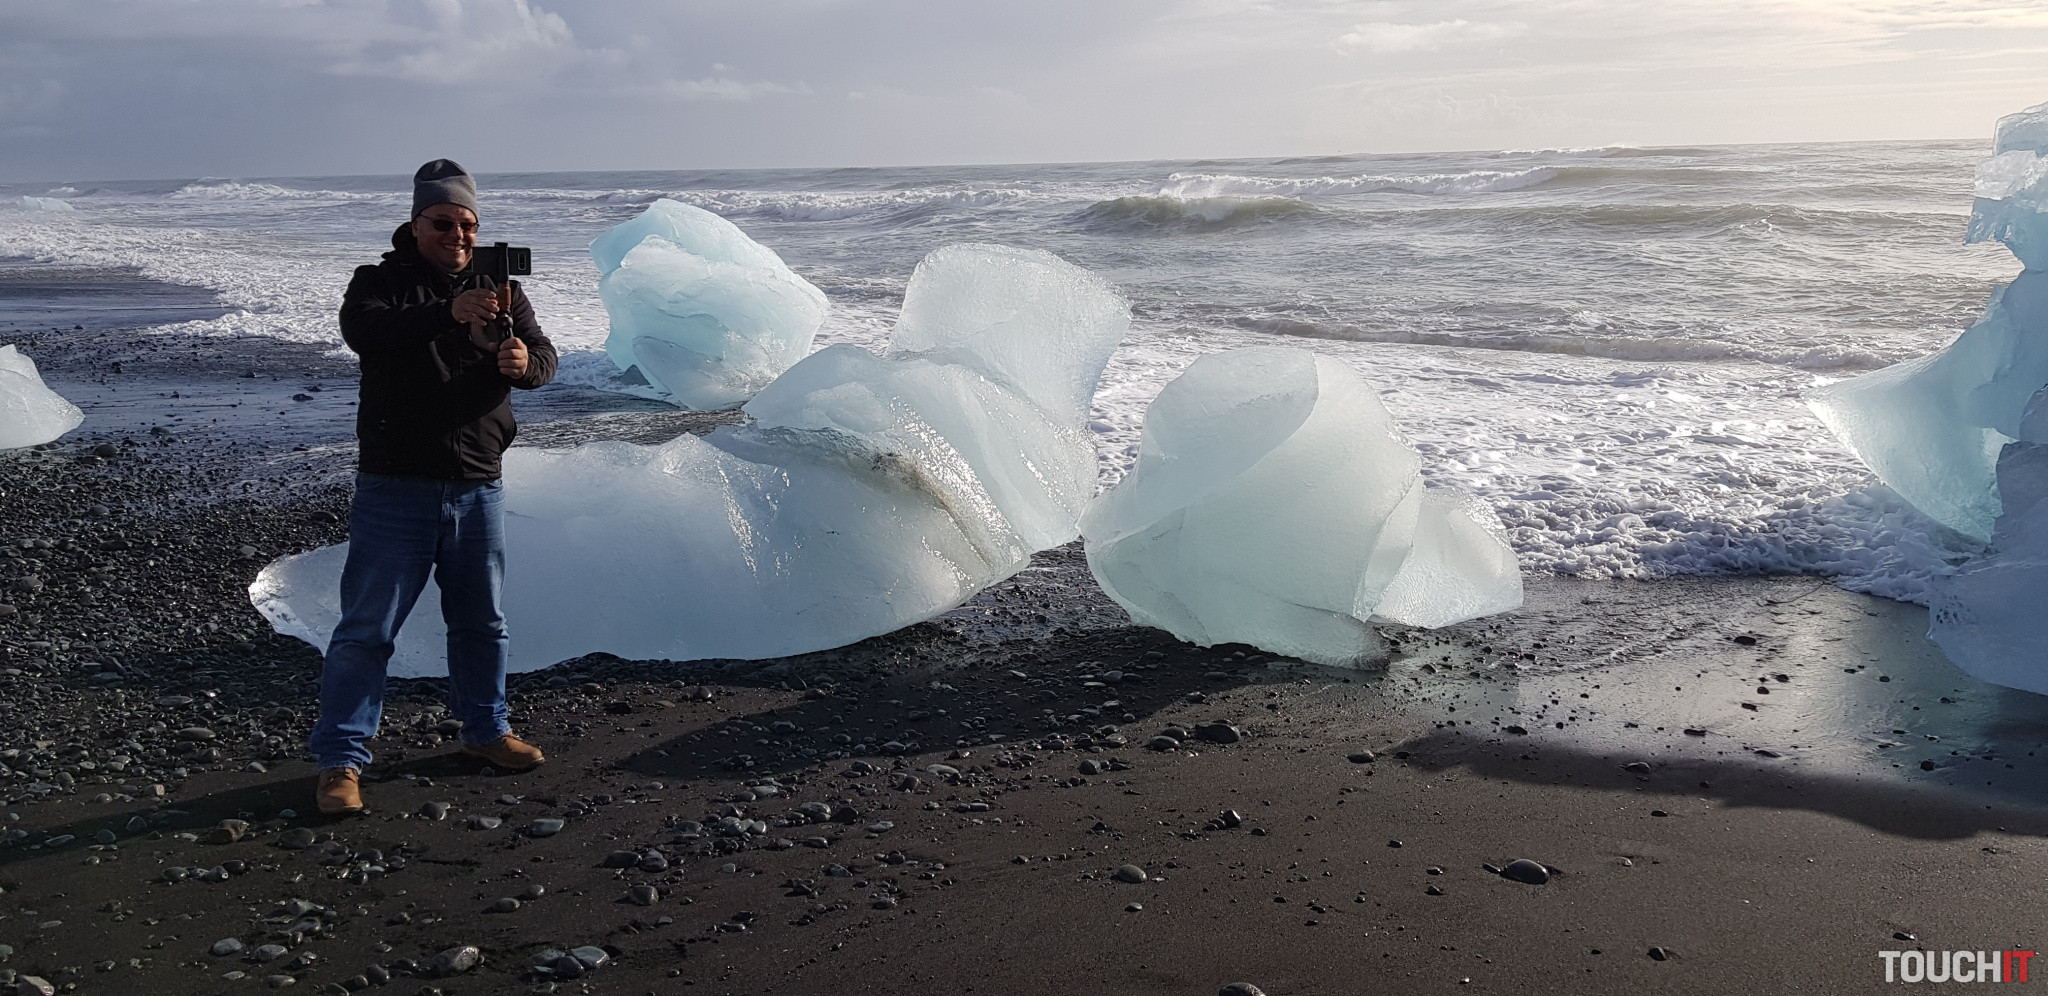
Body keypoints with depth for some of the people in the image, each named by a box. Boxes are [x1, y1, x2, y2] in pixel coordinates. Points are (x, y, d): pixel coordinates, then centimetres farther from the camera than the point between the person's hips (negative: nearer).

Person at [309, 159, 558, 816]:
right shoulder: (382, 281, -3)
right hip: (395, 489, -4)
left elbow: (544, 357, -2)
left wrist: (524, 360, -28)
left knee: (481, 622, 17)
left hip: (478, 489, 4)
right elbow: (361, 327, -25)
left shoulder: (500, 288, 9)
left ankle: (485, 730, 33)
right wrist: (449, 313, -40)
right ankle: (340, 760, 6)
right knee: (366, 629, -2)